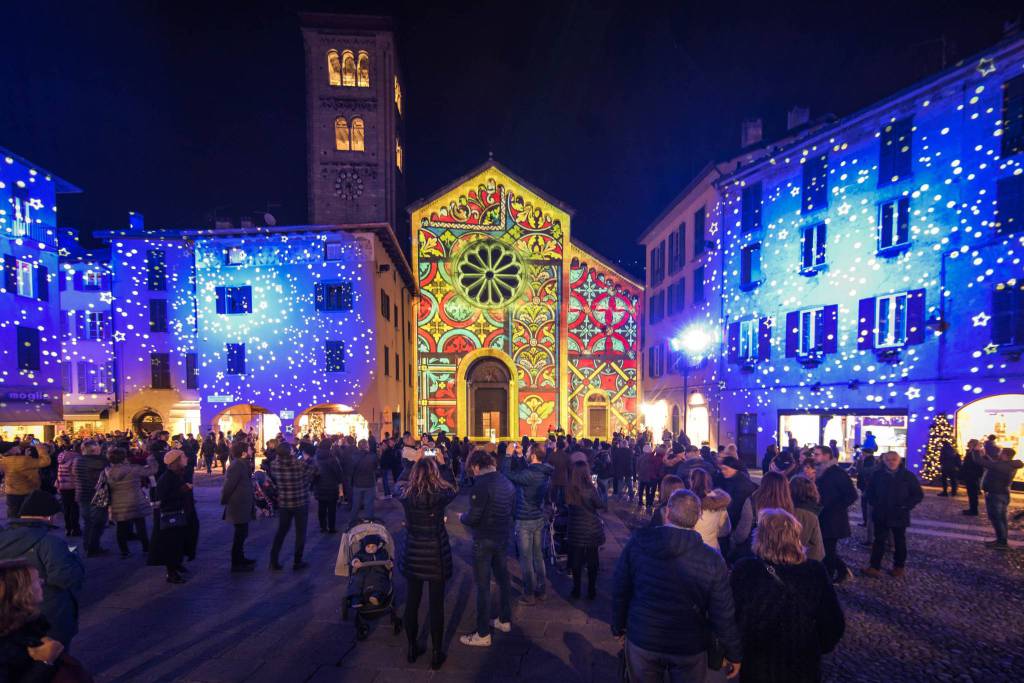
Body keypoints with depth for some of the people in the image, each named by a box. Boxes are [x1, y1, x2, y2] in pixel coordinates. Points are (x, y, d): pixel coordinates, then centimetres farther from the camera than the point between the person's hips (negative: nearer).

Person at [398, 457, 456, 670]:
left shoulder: (405, 493, -9)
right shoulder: (440, 494, -17)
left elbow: (400, 481, 14)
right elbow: (452, 488, 5)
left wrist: (415, 461, 16)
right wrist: (443, 464, 11)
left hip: (412, 555, 3)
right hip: (436, 555, -3)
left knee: (412, 602, 17)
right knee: (436, 605, 9)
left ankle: (412, 649, 33)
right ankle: (437, 654, 21)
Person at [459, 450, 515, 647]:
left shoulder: (482, 485, -21)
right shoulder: (507, 483, 2)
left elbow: (473, 518, -21)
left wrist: (461, 517, -1)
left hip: (484, 541, -8)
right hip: (503, 538, 8)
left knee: (483, 586, 3)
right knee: (503, 579, 21)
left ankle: (483, 635, 13)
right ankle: (505, 620, 36)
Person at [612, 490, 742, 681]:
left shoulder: (637, 542, -15)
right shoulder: (712, 561, -19)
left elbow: (620, 590, -5)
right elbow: (723, 614, -12)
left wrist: (618, 626, 11)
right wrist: (734, 653, 5)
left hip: (641, 639, 1)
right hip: (689, 648, -1)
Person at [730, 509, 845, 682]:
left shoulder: (743, 570, -25)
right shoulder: (815, 572, -20)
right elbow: (835, 625, -8)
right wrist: (817, 649, 12)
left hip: (756, 668, -1)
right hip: (804, 668, 1)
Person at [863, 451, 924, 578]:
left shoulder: (908, 475, -6)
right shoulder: (878, 474, -3)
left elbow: (918, 495, -2)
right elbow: (870, 491, 9)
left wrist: (906, 506, -12)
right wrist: (873, 504, -4)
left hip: (900, 515, 0)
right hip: (881, 515, 0)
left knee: (899, 542, 15)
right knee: (879, 540, 2)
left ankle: (899, 566, 30)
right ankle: (875, 567, 2)